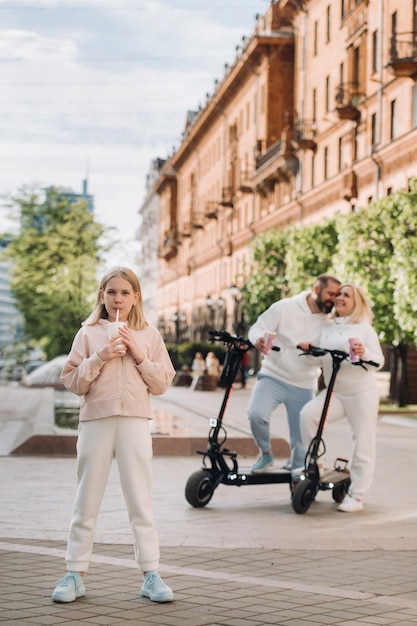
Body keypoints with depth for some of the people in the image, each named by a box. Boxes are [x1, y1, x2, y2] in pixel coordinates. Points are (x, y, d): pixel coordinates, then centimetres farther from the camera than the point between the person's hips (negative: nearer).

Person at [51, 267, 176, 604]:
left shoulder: (149, 335, 7)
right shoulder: (88, 334, 6)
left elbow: (162, 383, 5)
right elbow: (72, 381, 2)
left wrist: (140, 356, -8)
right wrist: (99, 357, -11)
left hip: (135, 421, 0)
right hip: (96, 420, 0)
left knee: (141, 501, 0)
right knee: (87, 501, 6)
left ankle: (151, 574, 6)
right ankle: (75, 574, 13)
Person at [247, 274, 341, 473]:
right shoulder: (285, 307, -6)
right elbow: (258, 327, -5)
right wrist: (258, 340, -30)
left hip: (303, 386, 2)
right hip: (273, 376, -2)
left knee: (301, 441, 3)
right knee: (256, 414, -25)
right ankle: (265, 453, 2)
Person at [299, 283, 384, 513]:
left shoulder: (364, 328, -2)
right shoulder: (326, 328, 9)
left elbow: (379, 362, -6)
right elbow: (321, 360, 10)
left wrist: (364, 354, -26)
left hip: (363, 392, -3)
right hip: (333, 391, 3)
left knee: (362, 444, -2)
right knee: (308, 413, -22)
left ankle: (356, 496, 7)